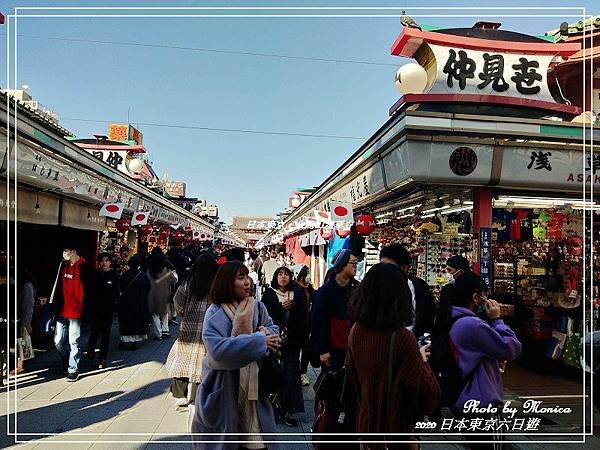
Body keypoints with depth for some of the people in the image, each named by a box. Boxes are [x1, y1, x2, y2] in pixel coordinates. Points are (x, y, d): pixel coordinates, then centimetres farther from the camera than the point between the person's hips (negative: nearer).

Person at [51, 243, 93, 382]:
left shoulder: (84, 267, -10)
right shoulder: (63, 265, 10)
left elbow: (87, 290, -12)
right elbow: (59, 286, 17)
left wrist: (84, 310, -14)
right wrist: (55, 306, 13)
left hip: (76, 312, -6)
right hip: (62, 311, 6)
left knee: (74, 342, 2)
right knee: (58, 341, 13)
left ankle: (73, 370, 15)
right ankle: (67, 360, 39)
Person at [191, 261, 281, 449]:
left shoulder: (257, 307, 4)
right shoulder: (215, 313, -12)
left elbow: (273, 330, 5)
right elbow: (218, 348, -24)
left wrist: (266, 333, -19)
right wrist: (259, 341, -23)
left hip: (253, 383, 4)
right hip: (224, 389, -3)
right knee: (226, 433, 10)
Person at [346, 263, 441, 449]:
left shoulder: (356, 330, -9)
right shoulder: (402, 337, -27)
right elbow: (429, 392, -19)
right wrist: (422, 360, -4)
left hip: (365, 422, 5)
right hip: (396, 427, -5)